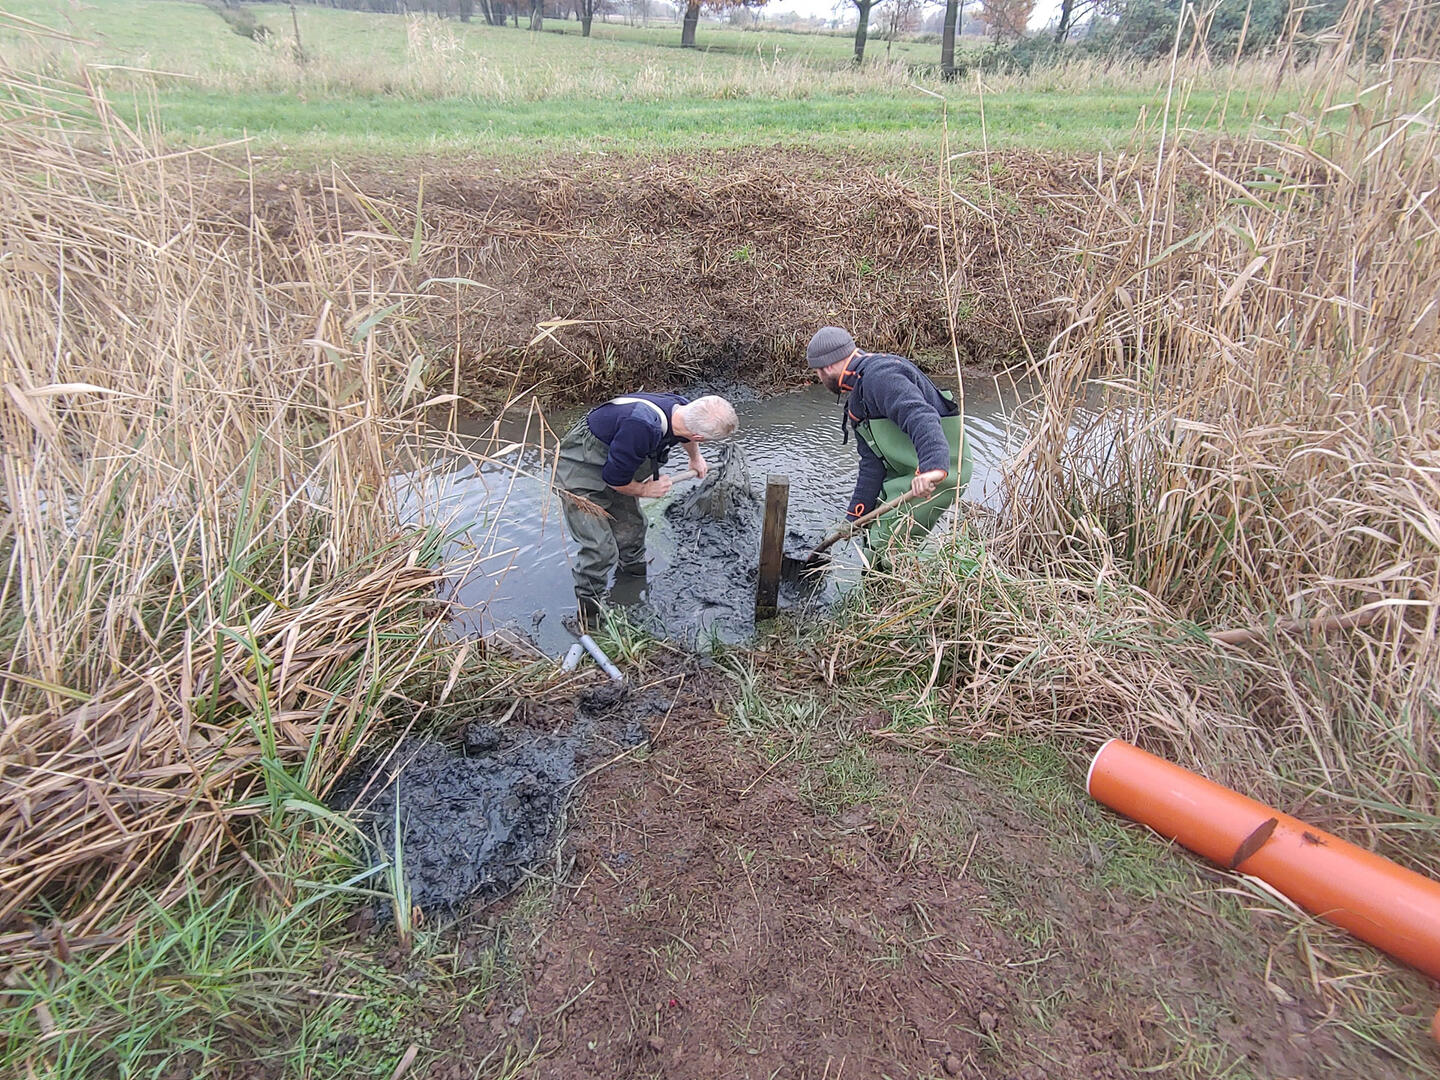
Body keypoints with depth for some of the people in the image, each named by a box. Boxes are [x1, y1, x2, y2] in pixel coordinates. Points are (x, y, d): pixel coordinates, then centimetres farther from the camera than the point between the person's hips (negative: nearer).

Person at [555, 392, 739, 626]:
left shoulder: (682, 409, -15)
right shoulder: (642, 428, -43)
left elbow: (686, 436, 15)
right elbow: (615, 479, -29)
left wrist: (695, 458, 30)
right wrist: (645, 490, -12)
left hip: (617, 467, 8)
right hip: (580, 475, -8)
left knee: (631, 525, 22)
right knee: (601, 548, -11)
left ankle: (634, 568, 49)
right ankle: (587, 603, 10)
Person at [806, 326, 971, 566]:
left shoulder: (879, 375, -21)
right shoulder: (859, 398, 13)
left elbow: (920, 416, -39)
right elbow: (872, 462, 11)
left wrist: (933, 467, -55)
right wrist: (855, 515, 7)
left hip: (943, 469, -11)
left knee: (885, 542, -13)